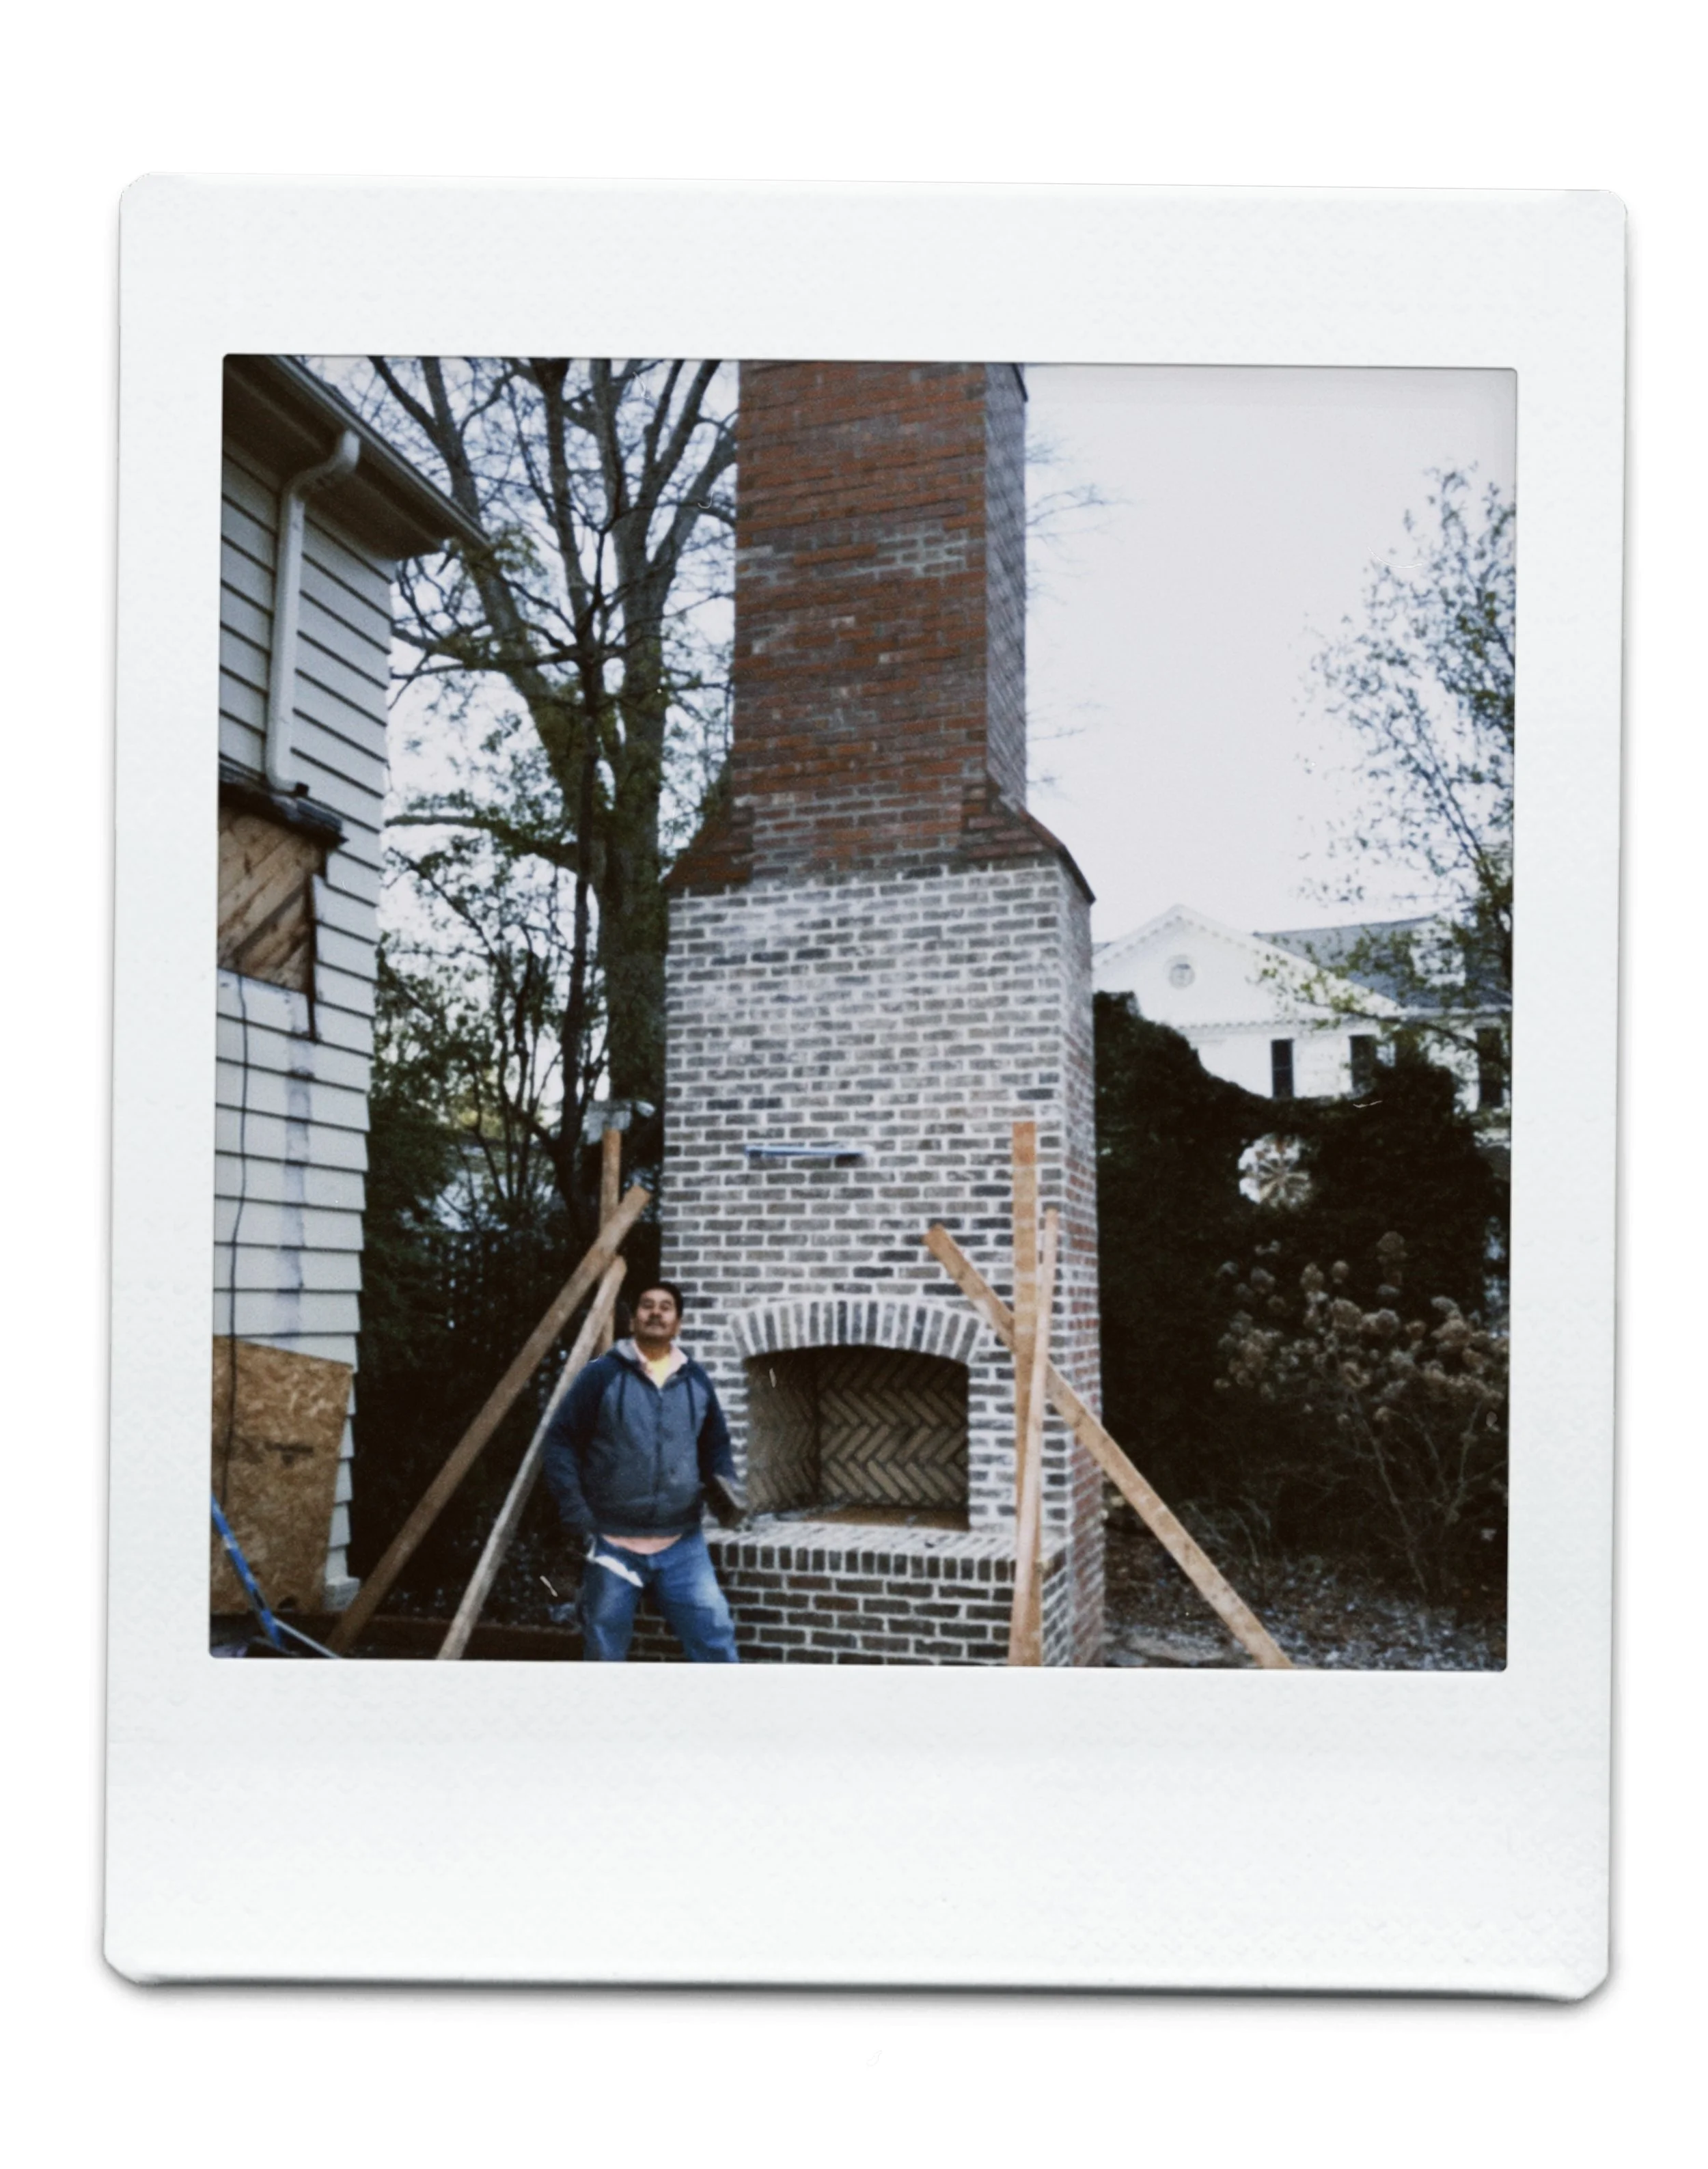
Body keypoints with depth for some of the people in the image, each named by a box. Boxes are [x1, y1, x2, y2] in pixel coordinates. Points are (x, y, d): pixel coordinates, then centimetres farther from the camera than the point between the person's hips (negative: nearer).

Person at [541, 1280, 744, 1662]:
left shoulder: (697, 1381, 8)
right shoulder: (602, 1375, -4)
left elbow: (716, 1444, 19)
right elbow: (560, 1440, -3)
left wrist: (724, 1483, -2)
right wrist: (574, 1512, -11)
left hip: (681, 1546, 2)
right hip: (611, 1544, -2)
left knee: (715, 1639, -2)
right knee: (603, 1654, 9)